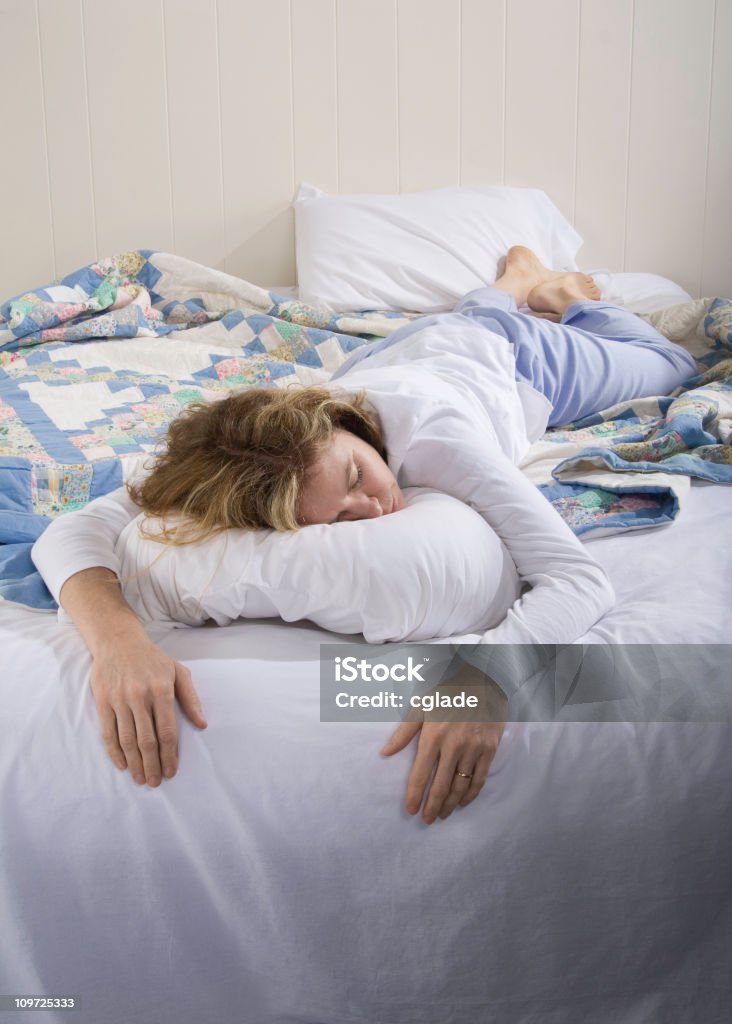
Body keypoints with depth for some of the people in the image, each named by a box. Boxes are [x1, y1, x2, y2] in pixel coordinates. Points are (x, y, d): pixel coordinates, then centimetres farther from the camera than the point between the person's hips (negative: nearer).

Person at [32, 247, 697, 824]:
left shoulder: (431, 434, -54)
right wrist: (118, 639, -73)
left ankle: (561, 291, 53)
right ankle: (516, 279, 65)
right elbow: (74, 532, -53)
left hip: (513, 356, -2)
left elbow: (581, 580, -59)